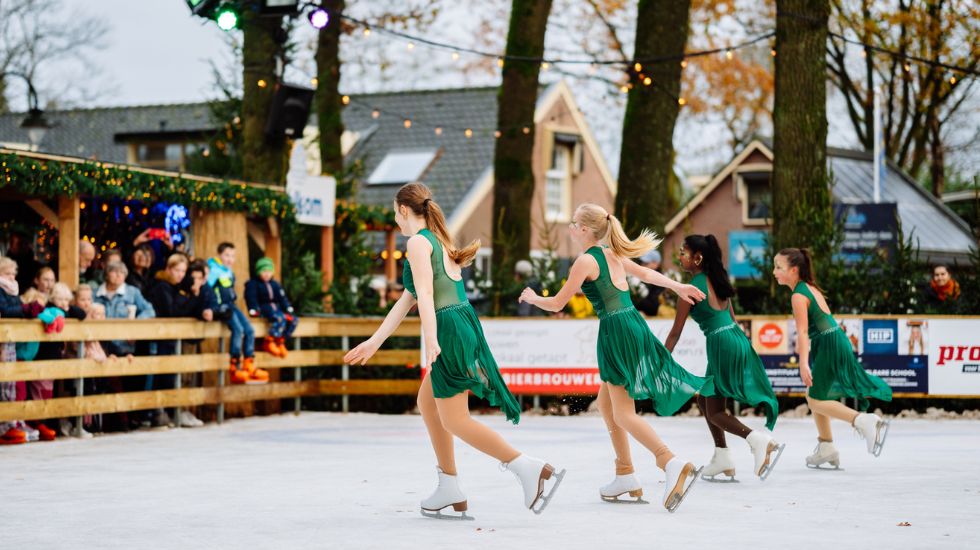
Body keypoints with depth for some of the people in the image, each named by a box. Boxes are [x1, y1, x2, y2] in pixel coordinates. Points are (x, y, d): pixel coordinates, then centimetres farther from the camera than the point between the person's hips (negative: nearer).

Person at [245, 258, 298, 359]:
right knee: (281, 318, -35)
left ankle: (280, 342, -8)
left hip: (276, 309, 8)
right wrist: (253, 310, -22)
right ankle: (268, 342, -30)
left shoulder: (274, 284, 24)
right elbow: (251, 297, -7)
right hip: (263, 309, -8)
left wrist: (287, 308, 4)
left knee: (294, 320, -13)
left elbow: (282, 297, 21)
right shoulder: (252, 283, 4)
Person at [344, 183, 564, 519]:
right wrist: (374, 342, 26)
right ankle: (450, 491, 21)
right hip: (465, 324, 10)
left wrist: (431, 340, -30)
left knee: (454, 421, -4)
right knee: (427, 403, 20)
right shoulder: (440, 242, 22)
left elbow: (425, 293, -20)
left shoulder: (418, 242, -6)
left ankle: (530, 469, -14)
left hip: (449, 329, -10)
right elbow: (407, 300, 24)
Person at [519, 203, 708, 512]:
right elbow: (645, 273, 24)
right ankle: (626, 477, 19)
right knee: (605, 404, 18)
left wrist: (532, 298, 14)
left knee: (623, 414, -9)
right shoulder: (611, 254, 13)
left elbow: (557, 304, -4)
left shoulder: (586, 261, -10)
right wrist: (678, 287, 33)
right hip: (634, 327, 9)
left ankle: (674, 465, -25)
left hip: (618, 332, -9)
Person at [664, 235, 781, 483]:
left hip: (721, 345, -8)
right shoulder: (718, 280, 11)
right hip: (738, 339, 8)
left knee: (715, 413, 1)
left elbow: (675, 334, -9)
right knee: (704, 398, 20)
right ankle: (722, 458, 20)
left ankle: (757, 439, -21)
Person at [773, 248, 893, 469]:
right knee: (812, 395, 18)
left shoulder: (798, 296, -14)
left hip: (828, 345, -10)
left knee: (816, 400, -3)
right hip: (835, 341, 10)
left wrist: (803, 364, -29)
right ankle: (826, 448, 21)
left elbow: (803, 331, -23)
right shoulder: (810, 287, 14)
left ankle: (863, 420, -15)